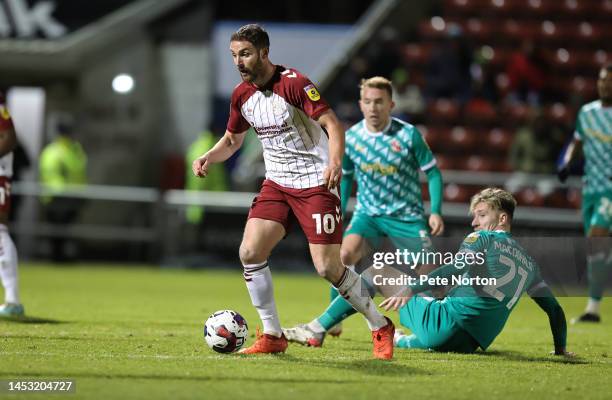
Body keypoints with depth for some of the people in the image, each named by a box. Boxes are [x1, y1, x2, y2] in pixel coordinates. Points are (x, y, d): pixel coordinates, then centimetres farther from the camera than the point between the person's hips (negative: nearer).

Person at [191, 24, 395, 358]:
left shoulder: (293, 83, -17)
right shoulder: (241, 95, 4)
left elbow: (332, 124, -22)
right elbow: (232, 139, 19)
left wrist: (335, 162, -39)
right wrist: (208, 158, 0)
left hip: (316, 182, -6)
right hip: (276, 183, 6)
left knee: (328, 268, -10)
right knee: (250, 252, -11)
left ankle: (380, 327, 10)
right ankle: (272, 336, 2)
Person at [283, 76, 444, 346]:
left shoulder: (408, 135, -12)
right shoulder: (350, 138, -3)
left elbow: (432, 172, -4)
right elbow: (345, 177, 14)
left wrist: (435, 212, -13)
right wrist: (338, 215, 11)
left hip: (406, 214, -2)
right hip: (368, 213, 2)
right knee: (345, 255, -23)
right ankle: (331, 322, -13)